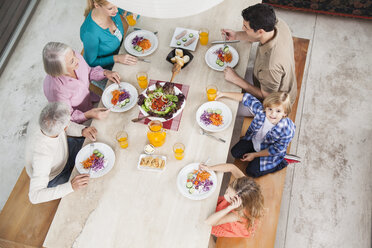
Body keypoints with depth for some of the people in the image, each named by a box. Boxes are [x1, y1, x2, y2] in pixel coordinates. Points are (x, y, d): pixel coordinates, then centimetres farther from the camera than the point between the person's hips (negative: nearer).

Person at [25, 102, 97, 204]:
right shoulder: (42, 154, -46)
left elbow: (65, 126, -7)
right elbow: (34, 196, -43)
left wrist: (83, 130, -25)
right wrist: (71, 187, -48)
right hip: (52, 178, -6)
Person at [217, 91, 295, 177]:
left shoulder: (286, 131, -38)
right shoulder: (260, 110, -31)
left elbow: (275, 150, -23)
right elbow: (246, 98, -16)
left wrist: (254, 155, -14)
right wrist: (224, 94, -10)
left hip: (269, 153, -5)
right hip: (253, 140, 5)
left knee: (252, 171, -3)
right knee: (235, 152, 2)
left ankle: (280, 164, 14)